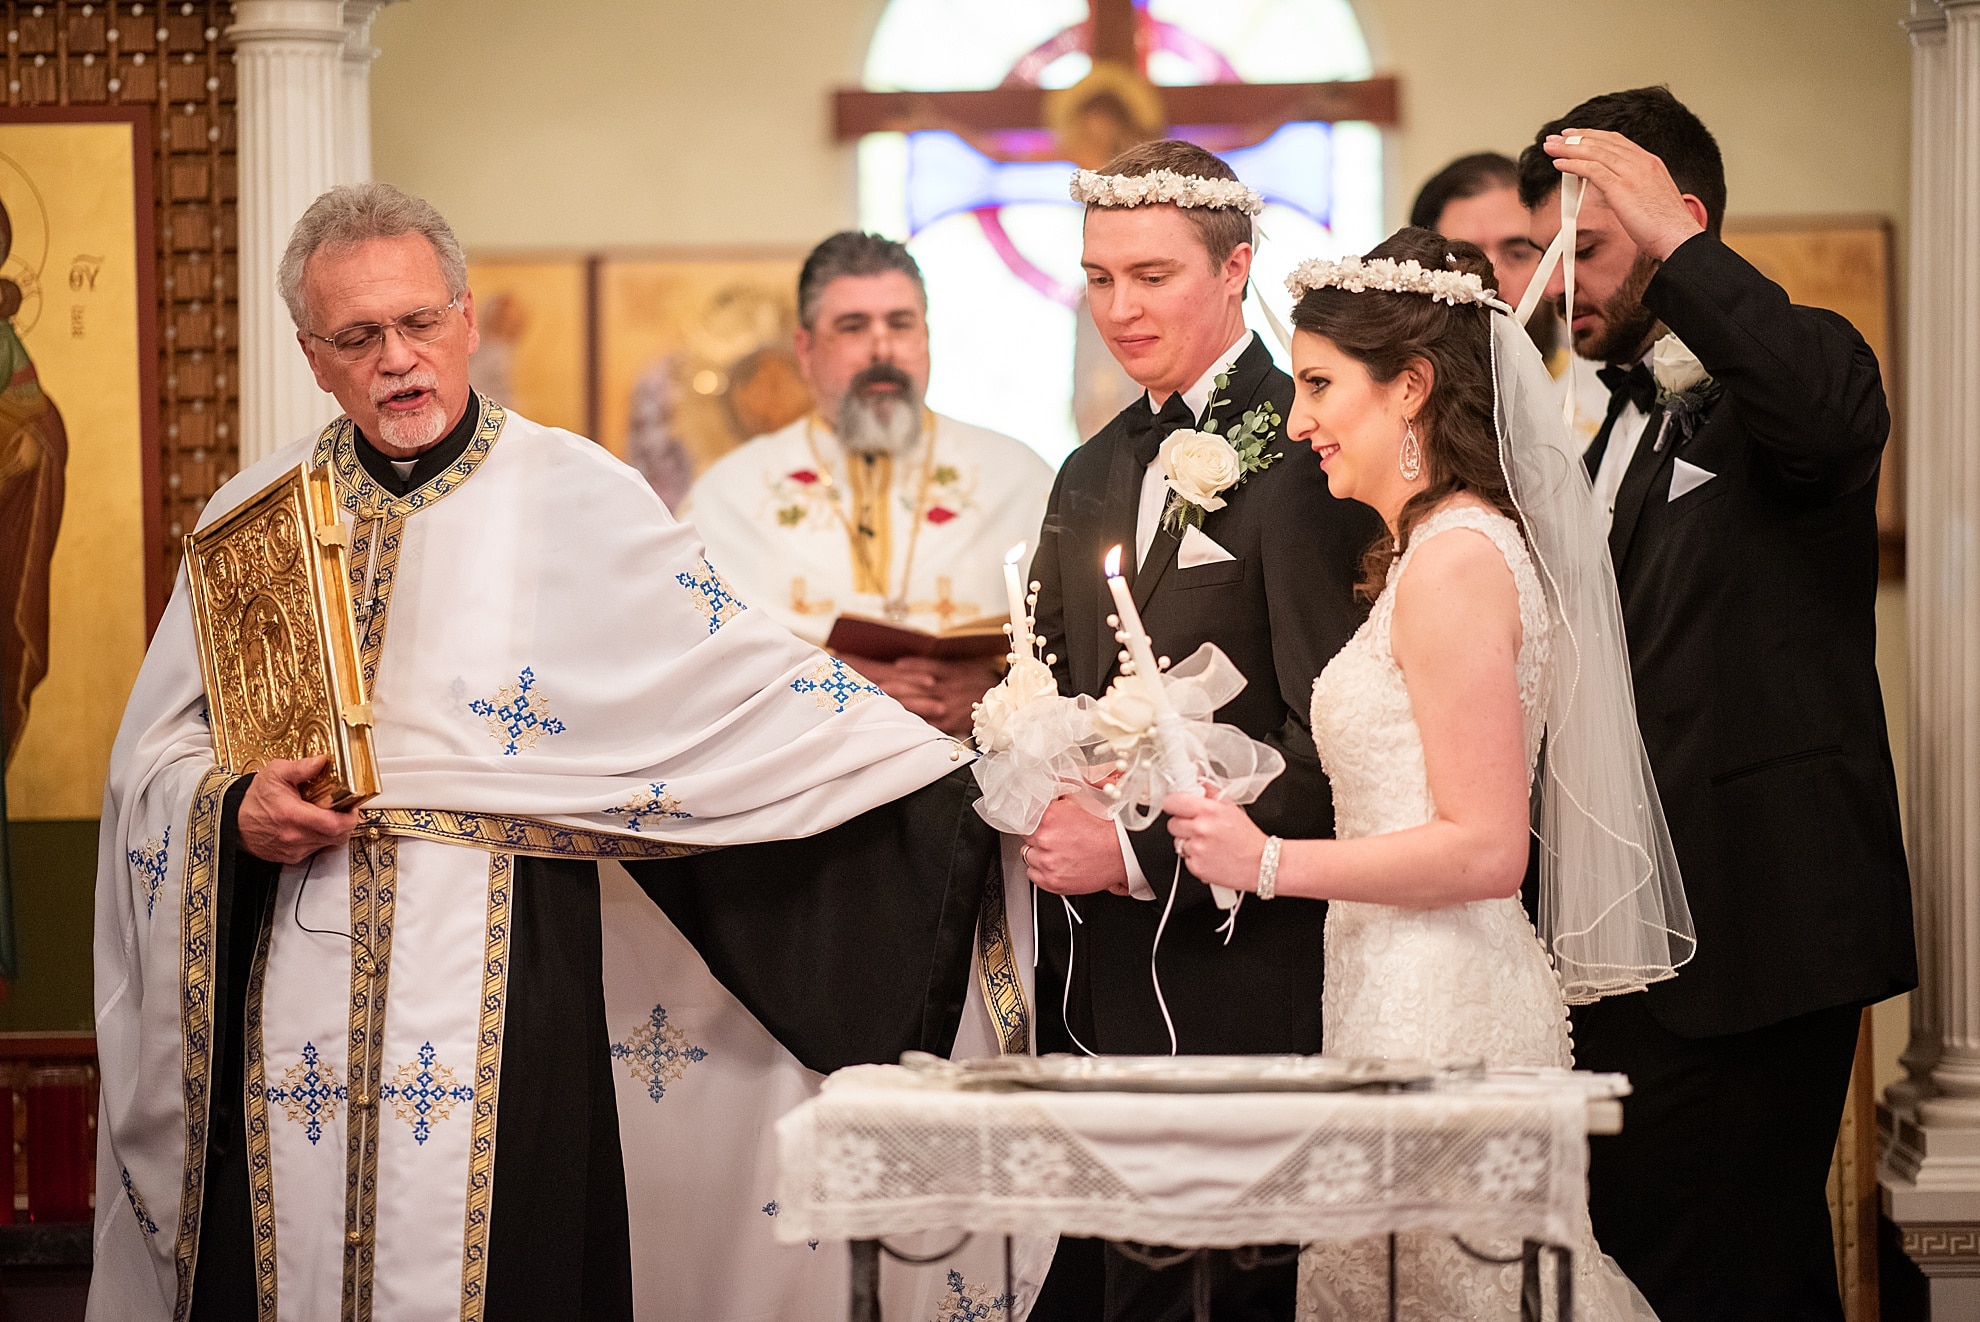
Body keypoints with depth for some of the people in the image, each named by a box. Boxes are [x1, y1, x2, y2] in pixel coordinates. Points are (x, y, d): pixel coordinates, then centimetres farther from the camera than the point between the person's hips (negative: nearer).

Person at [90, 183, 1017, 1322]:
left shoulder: (572, 498, 1)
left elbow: (741, 676, -3)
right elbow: (159, 749, 13)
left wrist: (952, 779, -11)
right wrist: (237, 812, -8)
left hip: (504, 1005, -3)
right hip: (292, 1005, 3)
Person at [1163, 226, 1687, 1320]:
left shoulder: (1456, 559, -14)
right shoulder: (1438, 546, 17)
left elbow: (1485, 848, -19)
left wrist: (1271, 863, -15)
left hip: (1439, 1013, -10)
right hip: (1411, 998, 10)